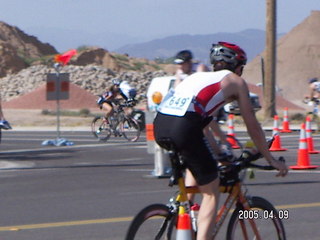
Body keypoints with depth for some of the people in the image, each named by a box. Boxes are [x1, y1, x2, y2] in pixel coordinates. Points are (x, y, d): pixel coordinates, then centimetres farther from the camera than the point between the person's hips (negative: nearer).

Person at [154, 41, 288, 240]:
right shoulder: (235, 81, 17)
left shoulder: (200, 76, 33)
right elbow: (252, 125, 18)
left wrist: (219, 152, 55)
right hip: (184, 128, -6)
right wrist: (271, 159, 28)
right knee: (211, 193, 7)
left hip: (159, 126, 7)